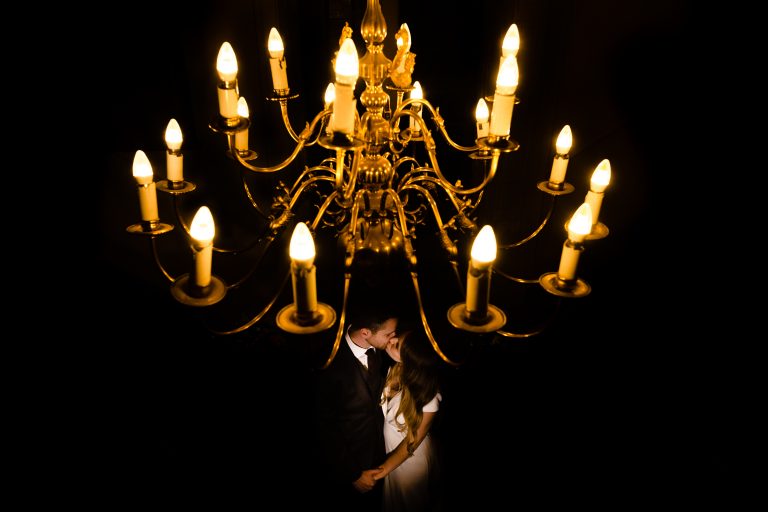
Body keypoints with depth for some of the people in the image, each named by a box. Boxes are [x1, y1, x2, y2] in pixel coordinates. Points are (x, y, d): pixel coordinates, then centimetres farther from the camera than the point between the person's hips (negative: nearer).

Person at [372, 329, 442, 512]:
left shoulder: (428, 397, -36)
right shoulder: (394, 371, -24)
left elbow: (413, 440, -22)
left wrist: (385, 468, -16)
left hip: (411, 457, -5)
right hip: (389, 449, 5)